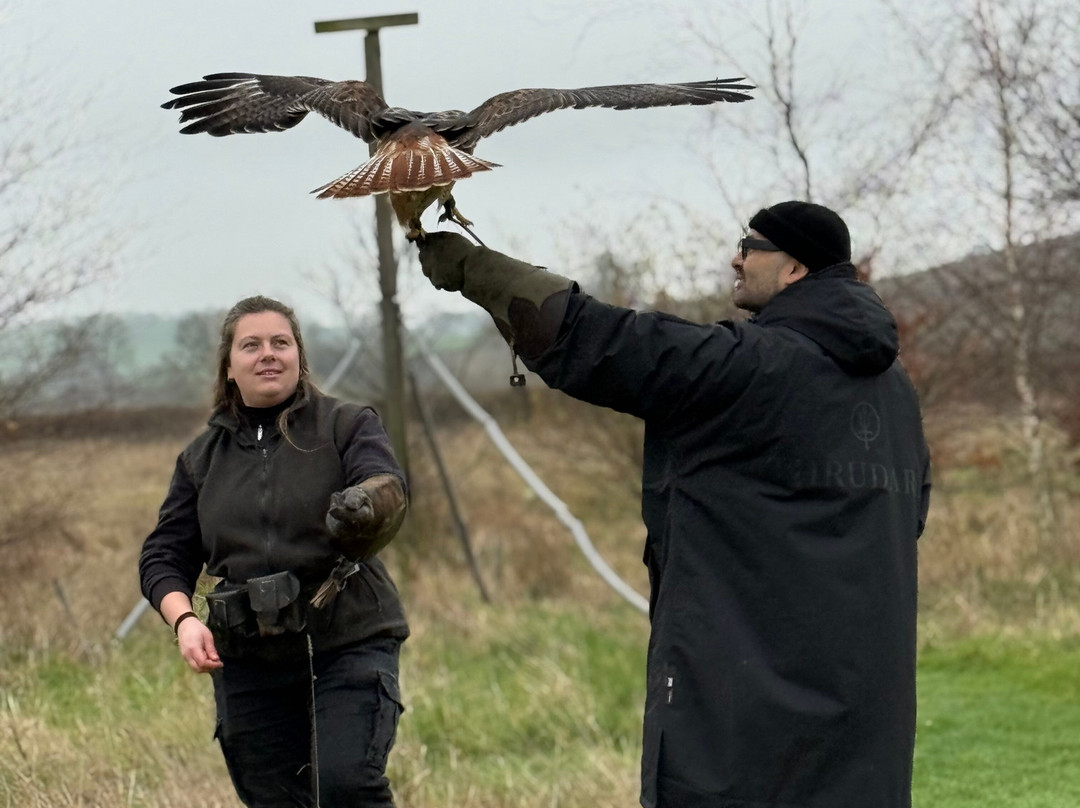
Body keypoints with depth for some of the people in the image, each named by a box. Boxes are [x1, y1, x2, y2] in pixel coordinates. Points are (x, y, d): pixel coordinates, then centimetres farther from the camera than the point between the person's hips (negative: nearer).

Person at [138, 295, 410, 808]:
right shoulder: (202, 458, 14)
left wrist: (370, 507, -41)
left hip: (349, 647, -3)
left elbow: (386, 487, -16)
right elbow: (164, 556, 12)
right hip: (247, 664, 3)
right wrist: (184, 620, -9)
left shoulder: (347, 427, 4)